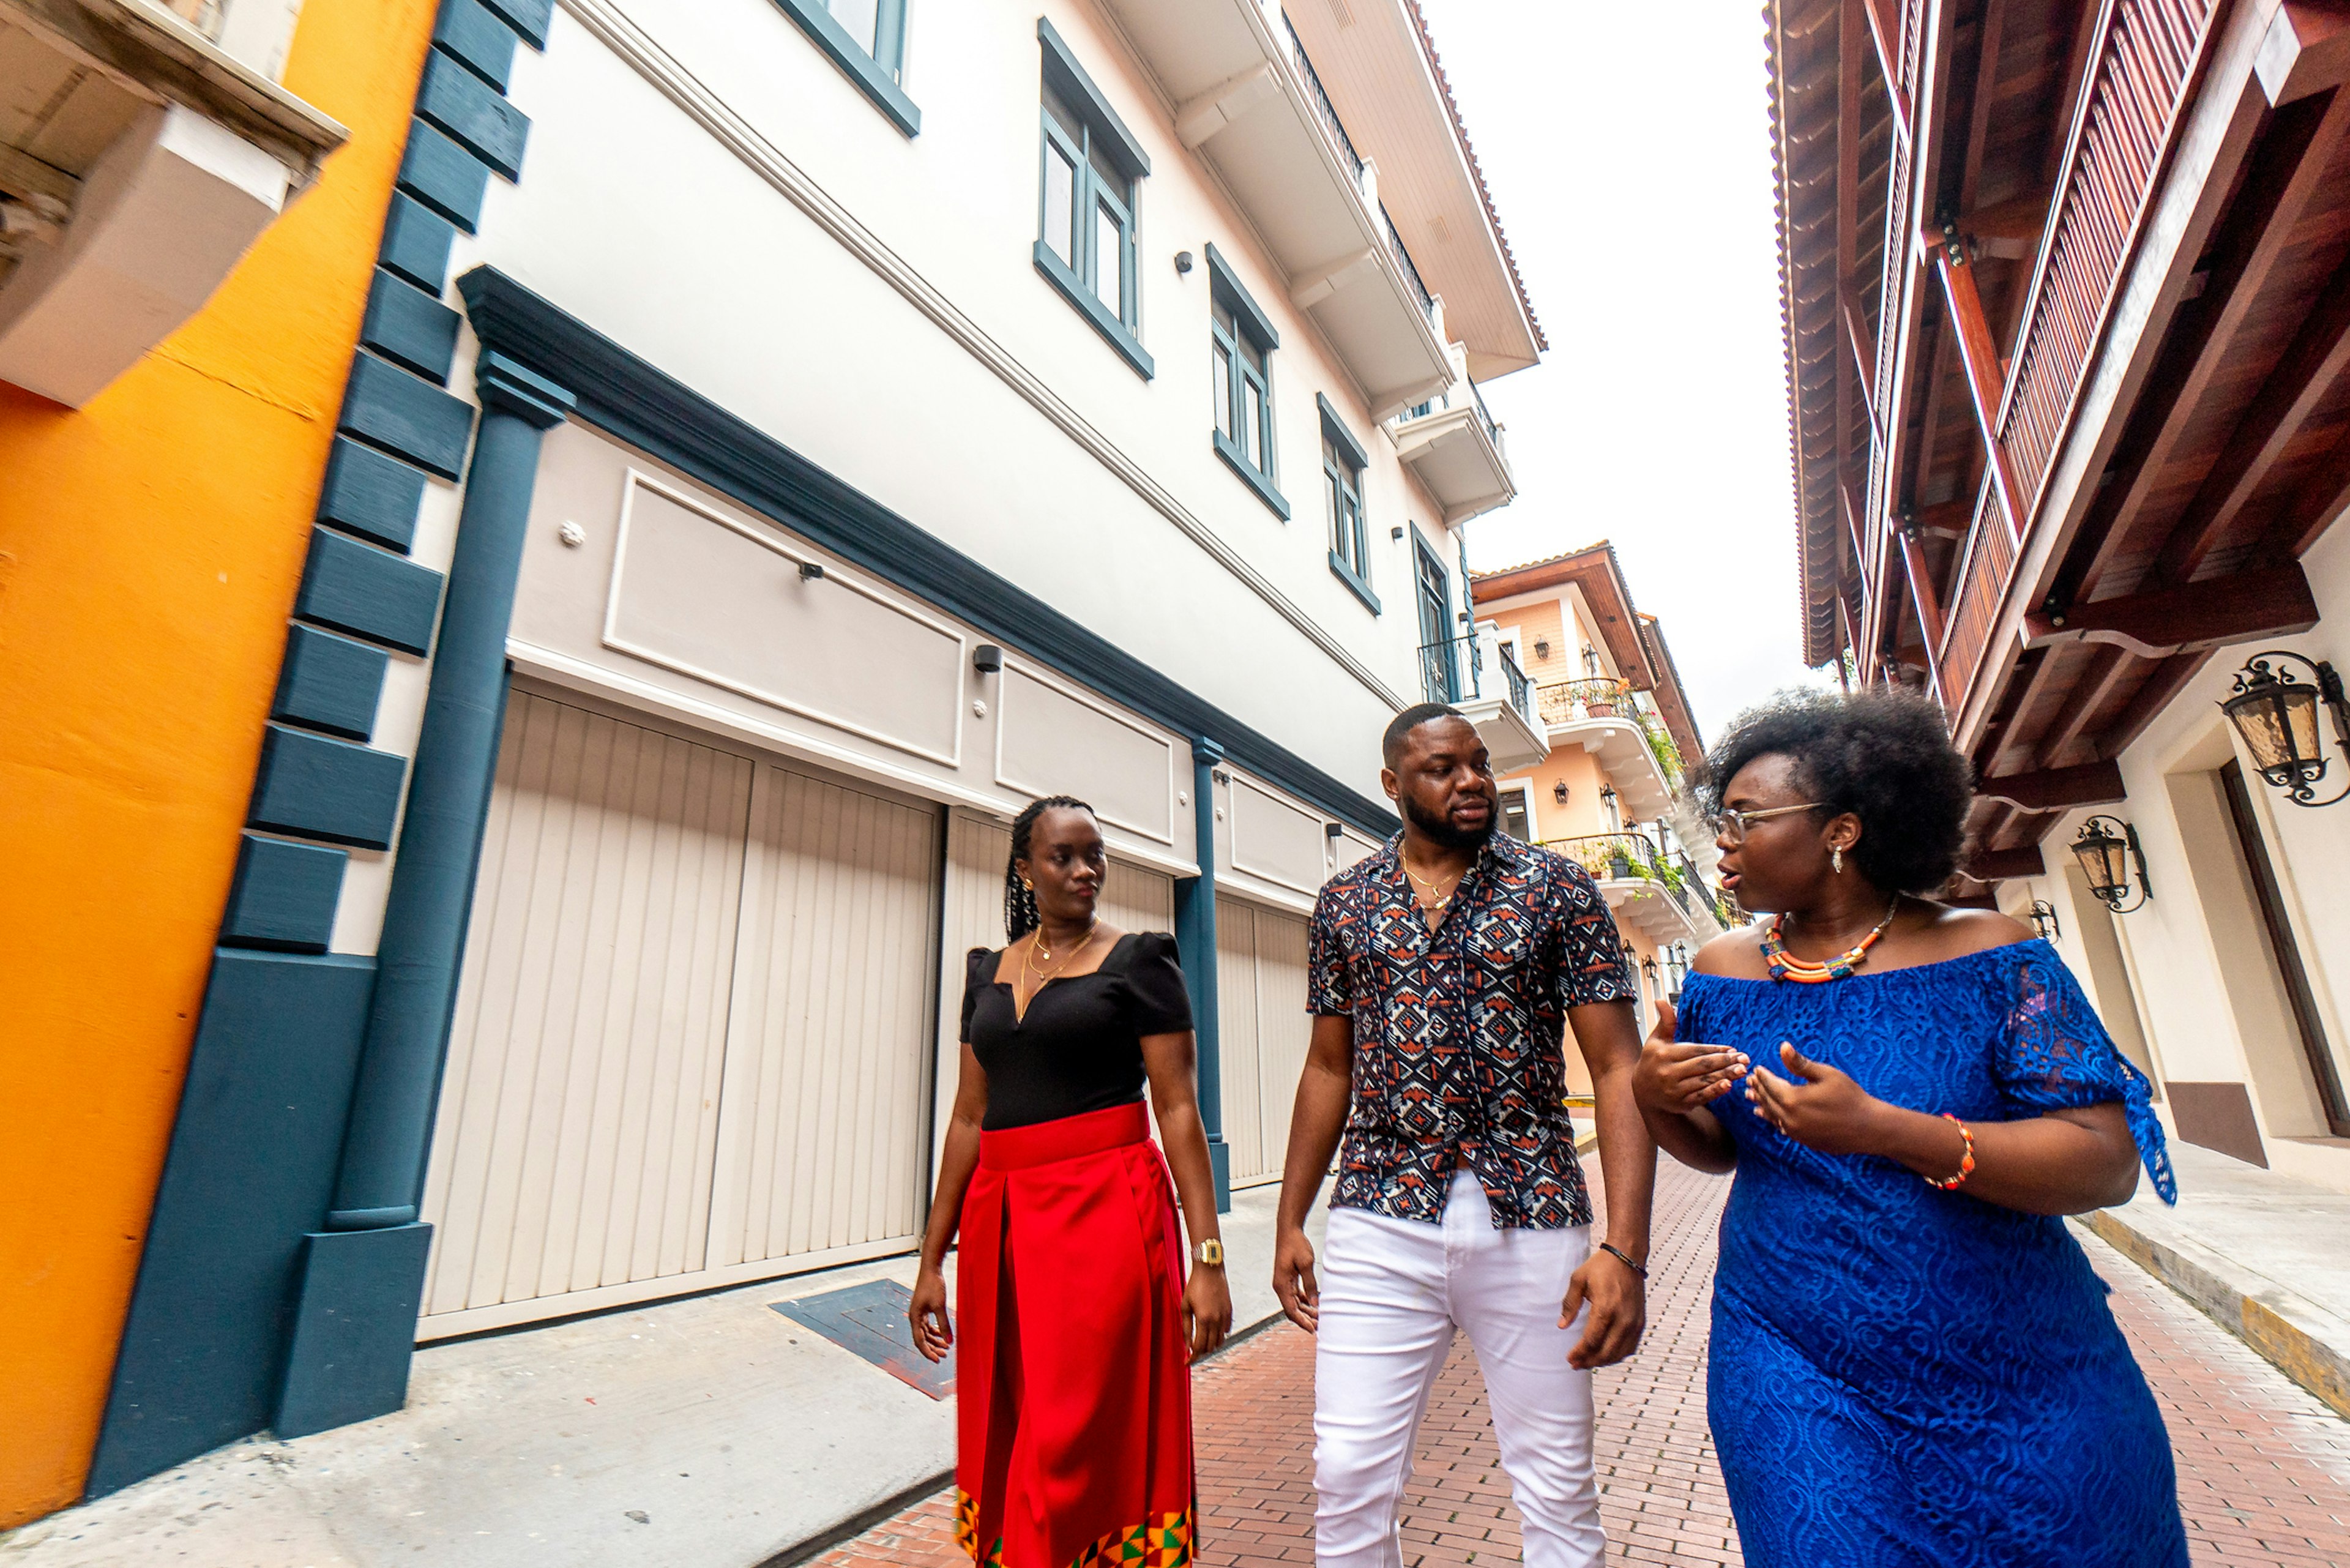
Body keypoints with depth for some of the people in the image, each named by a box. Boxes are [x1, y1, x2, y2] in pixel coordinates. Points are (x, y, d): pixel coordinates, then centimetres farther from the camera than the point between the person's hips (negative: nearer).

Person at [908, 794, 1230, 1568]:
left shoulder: (1137, 960, -3)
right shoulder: (989, 972, 10)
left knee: (1079, 1445, -1)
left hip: (1107, 1211, -5)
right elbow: (969, 1118, 12)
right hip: (1002, 1222, 5)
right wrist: (932, 1260, 11)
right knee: (1000, 1445, 14)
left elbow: (1178, 1109, -6)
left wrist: (1208, 1257, -11)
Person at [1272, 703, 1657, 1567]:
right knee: (1348, 1479, 4)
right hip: (1380, 1221, 1)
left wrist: (1625, 1246, -13)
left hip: (1530, 1225, 0)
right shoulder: (1345, 901, 6)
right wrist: (1290, 1222, 8)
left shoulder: (1558, 888, 0)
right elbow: (1329, 1068, 10)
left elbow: (1617, 1066, -4)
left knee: (1559, 1491, 12)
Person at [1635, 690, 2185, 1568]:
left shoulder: (1986, 957, -10)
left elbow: (2111, 1160, -16)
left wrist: (1883, 1130, -30)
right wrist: (1655, 1096, -15)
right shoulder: (1723, 971, -2)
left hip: (2020, 1388, -1)